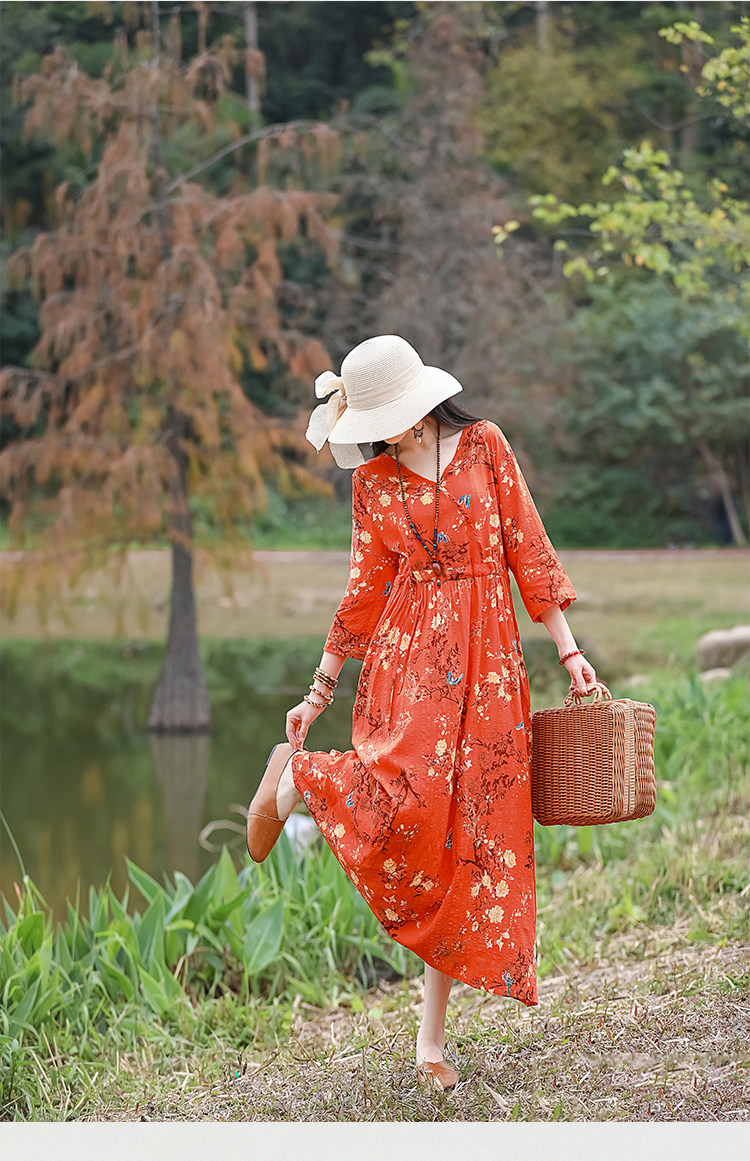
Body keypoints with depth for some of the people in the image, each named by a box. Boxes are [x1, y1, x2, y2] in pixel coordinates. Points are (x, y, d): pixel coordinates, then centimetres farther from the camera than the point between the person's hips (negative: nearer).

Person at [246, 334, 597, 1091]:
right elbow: (365, 593, 12)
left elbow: (528, 548, 7)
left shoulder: (484, 445, 6)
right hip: (410, 653, -2)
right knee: (409, 792, -28)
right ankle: (293, 778, 7)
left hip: (489, 658, 2)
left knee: (471, 835, -1)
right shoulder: (374, 481, 7)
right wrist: (319, 692, 12)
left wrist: (568, 650, 4)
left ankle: (432, 1038, 8)